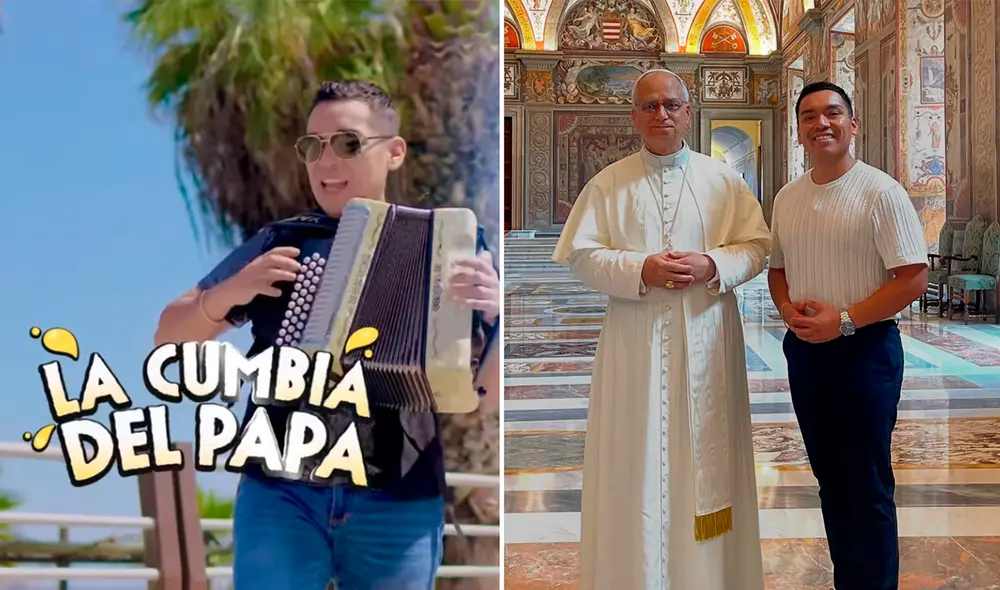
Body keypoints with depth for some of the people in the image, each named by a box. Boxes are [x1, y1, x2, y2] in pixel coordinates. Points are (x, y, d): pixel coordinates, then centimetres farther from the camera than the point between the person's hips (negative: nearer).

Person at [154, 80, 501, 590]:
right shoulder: (277, 244, 7)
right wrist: (230, 292, -6)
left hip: (400, 508, 0)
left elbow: (491, 396, 5)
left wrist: (493, 313, -15)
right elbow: (169, 337, 13)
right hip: (280, 494, 0)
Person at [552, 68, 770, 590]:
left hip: (706, 337, 1)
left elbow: (756, 246, 4)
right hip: (636, 339, -1)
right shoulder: (608, 184, 4)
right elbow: (581, 255, -2)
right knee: (638, 454, 2)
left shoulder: (722, 180, 7)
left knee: (705, 451, 6)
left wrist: (712, 266, -14)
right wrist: (641, 270, -16)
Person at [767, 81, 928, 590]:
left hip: (864, 349, -6)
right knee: (829, 477, 16)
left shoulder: (881, 192, -11)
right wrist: (786, 307, -4)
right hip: (803, 349, 6)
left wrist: (844, 320, -20)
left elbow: (913, 278, -14)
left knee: (868, 486, 2)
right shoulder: (787, 197, 7)